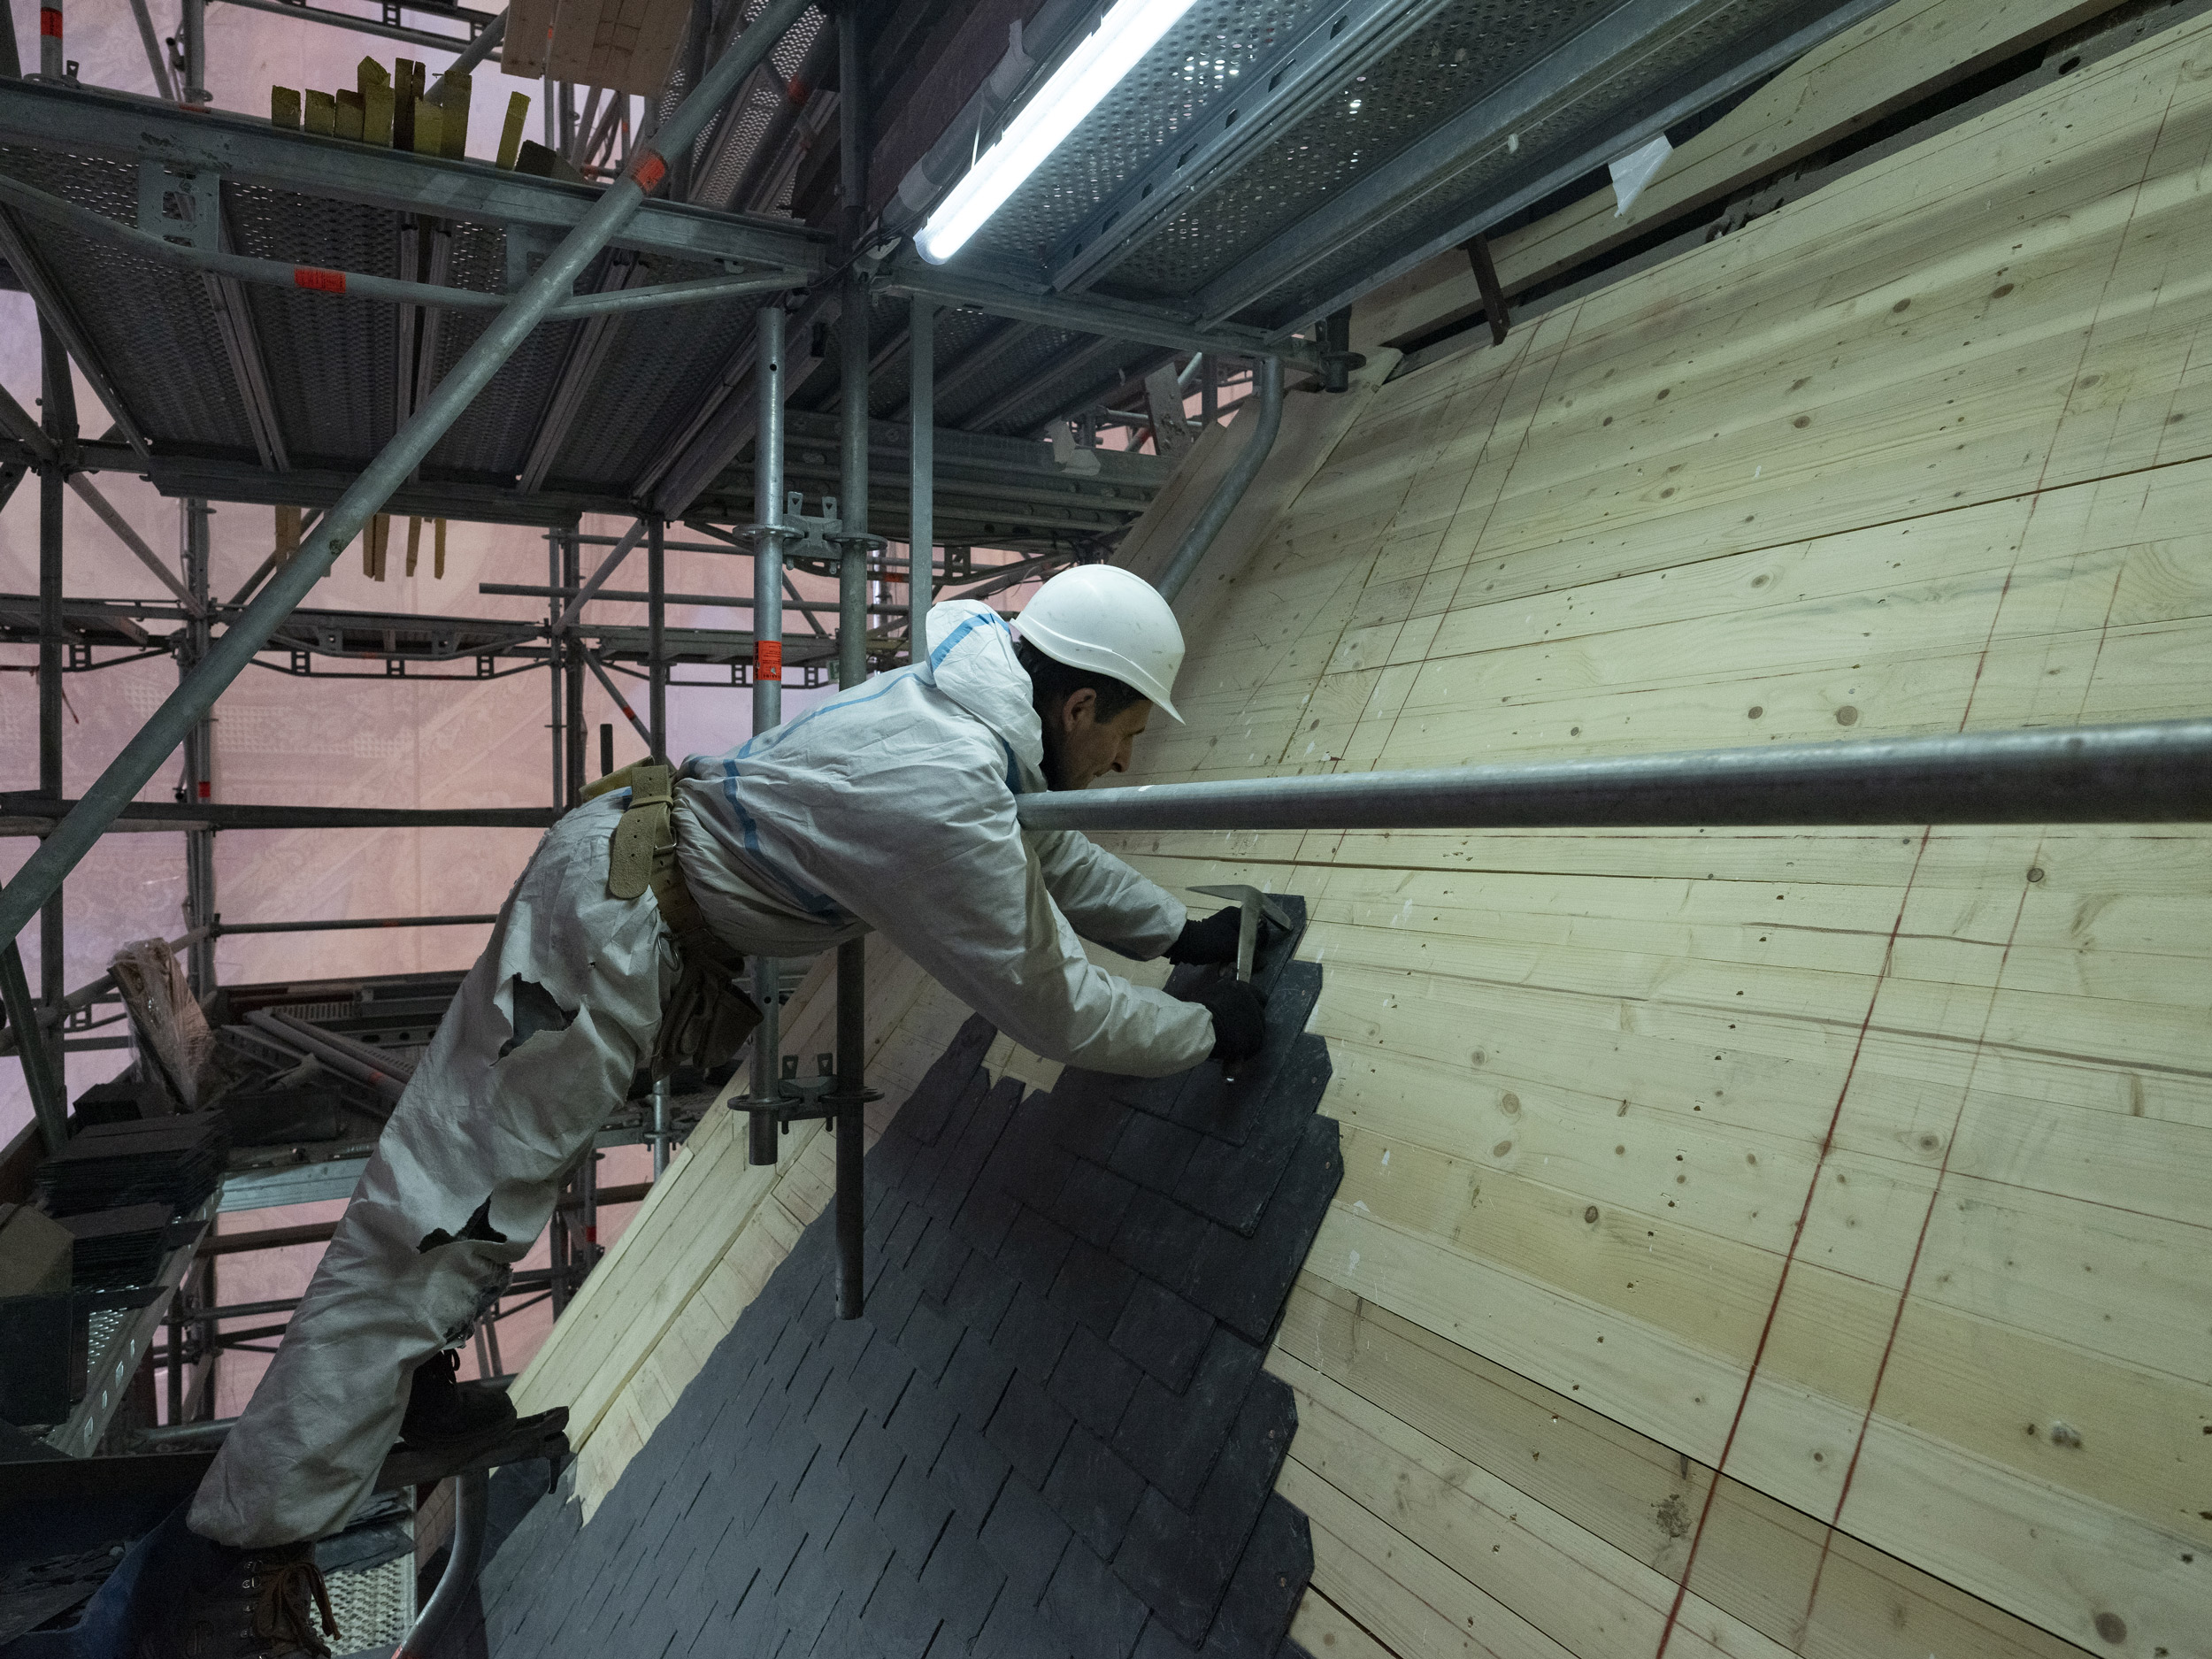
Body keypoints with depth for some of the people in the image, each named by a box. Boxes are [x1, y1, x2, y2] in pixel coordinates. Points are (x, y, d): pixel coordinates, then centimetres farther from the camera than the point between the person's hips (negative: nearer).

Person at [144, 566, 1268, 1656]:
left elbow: (1049, 853, 16)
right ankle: (241, 1549, 5)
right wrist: (1206, 1032, -6)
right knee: (444, 1208, -5)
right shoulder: (947, 791, -29)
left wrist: (1180, 931, 13)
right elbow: (1053, 1006, -21)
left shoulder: (970, 695, 0)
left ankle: (404, 1388, 36)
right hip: (616, 926, -11)